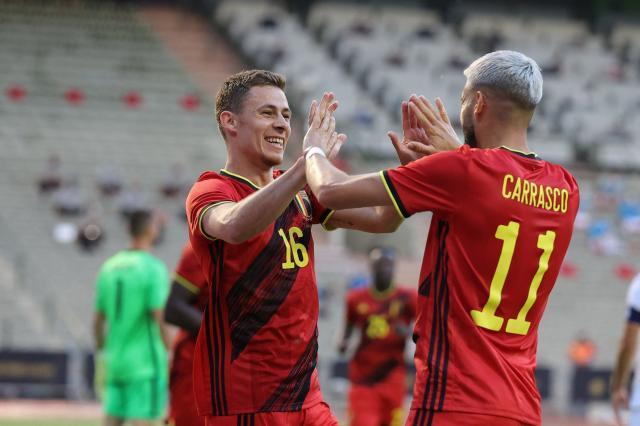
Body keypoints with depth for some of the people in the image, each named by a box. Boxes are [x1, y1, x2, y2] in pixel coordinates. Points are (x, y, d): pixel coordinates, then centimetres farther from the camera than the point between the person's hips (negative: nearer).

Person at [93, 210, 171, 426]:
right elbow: (159, 319, -15)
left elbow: (98, 319, 12)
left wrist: (102, 353, 22)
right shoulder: (153, 268, -10)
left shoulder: (110, 267, 10)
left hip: (116, 360, 6)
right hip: (145, 361, -6)